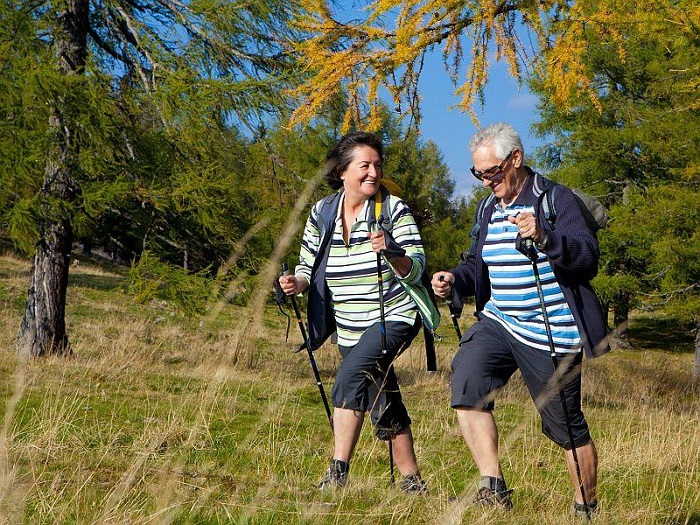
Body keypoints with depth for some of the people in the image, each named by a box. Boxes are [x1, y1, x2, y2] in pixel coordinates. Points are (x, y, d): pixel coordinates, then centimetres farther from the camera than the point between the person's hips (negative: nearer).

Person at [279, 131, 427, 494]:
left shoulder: (394, 209, -9)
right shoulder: (321, 214, 2)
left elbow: (415, 270, -13)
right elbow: (308, 268, 8)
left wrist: (391, 252, -33)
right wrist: (297, 282, -14)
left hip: (394, 318, -5)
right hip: (349, 329, 5)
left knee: (351, 375, -28)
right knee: (383, 405, 11)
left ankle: (337, 475, -28)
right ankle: (412, 484, 25)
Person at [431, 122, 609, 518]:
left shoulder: (557, 200, -8)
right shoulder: (490, 210, 13)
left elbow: (588, 258, -19)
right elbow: (479, 266, 21)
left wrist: (545, 237, -36)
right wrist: (455, 280, -1)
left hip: (551, 333, -6)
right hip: (499, 322, 6)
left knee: (567, 426, 2)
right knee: (466, 378, -21)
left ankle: (585, 507, 24)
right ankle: (493, 489, -17)